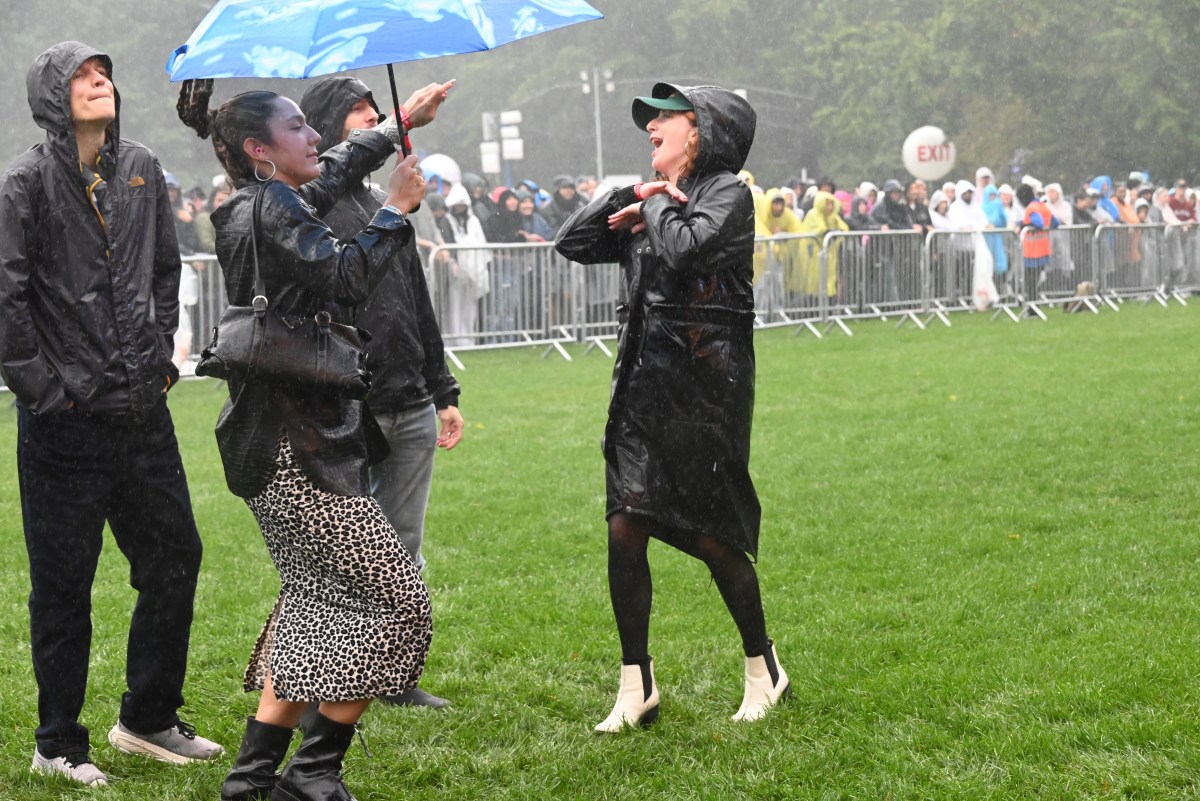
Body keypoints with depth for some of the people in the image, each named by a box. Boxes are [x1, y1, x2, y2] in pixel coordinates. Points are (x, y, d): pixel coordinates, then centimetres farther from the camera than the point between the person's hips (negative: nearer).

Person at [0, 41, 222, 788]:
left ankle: (150, 719, 27)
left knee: (175, 556, 11)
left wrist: (162, 356, 13)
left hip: (143, 410, 6)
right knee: (63, 584, 3)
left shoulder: (142, 170, 8)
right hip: (66, 420, -6)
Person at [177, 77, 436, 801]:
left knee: (314, 597, 19)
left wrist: (402, 125, 40)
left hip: (281, 442, 11)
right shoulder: (270, 208, -13)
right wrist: (397, 211, -10)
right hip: (297, 447, -11)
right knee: (397, 602, -9)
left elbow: (341, 166, 32)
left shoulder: (267, 205, 16)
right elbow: (347, 278, -22)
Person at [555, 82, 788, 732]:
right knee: (624, 533, 0)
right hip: (643, 384, 6)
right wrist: (628, 197, 2)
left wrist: (657, 205, -4)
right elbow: (571, 243, 14)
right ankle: (637, 689, 9)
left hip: (704, 386, -6)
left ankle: (765, 670, 20)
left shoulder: (728, 193, -5)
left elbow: (682, 250, -22)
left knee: (712, 538, 0)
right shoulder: (652, 201, 16)